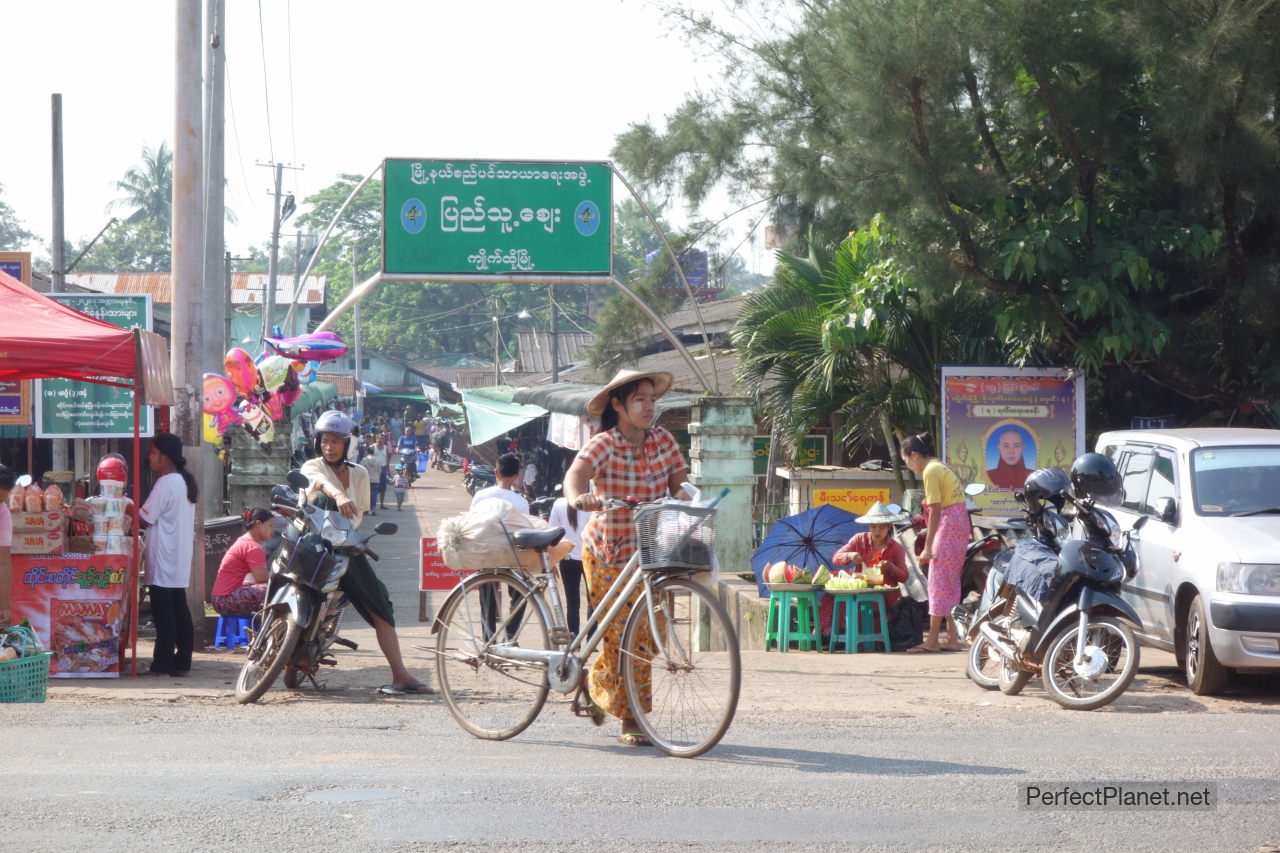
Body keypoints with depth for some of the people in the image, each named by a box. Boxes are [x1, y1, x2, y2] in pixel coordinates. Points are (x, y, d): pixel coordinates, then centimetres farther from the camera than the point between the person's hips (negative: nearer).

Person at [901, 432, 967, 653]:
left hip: (948, 526, -10)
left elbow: (935, 511, -16)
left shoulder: (930, 471, -11)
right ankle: (953, 638, 13)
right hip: (961, 523, 10)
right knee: (951, 584, 12)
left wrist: (927, 547, -16)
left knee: (938, 583, -7)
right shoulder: (941, 466, 17)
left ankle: (932, 641, -6)